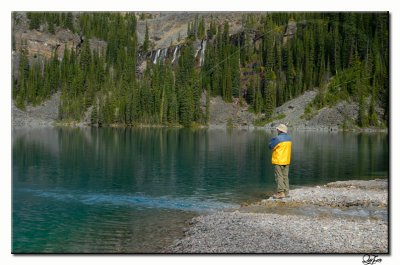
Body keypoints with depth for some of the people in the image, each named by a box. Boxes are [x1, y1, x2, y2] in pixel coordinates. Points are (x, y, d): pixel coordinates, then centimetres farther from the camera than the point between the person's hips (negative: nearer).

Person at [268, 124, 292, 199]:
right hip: (286, 161, 8)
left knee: (279, 176, -4)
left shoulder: (278, 138, -18)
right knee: (285, 176, 13)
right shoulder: (289, 138, 7)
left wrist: (272, 140, 6)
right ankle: (286, 192, 16)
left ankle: (280, 192, -7)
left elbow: (270, 146, -10)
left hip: (279, 161, -8)